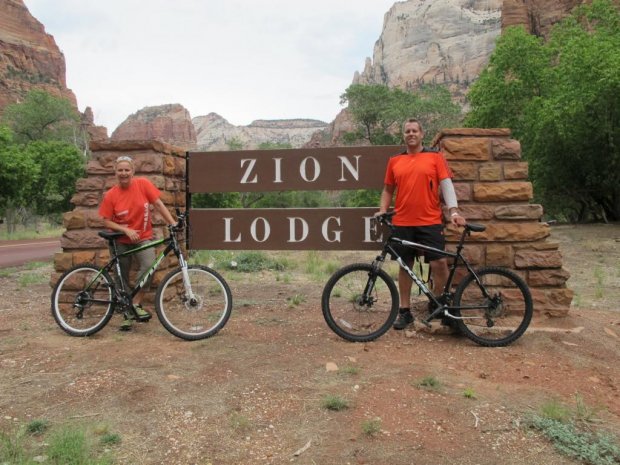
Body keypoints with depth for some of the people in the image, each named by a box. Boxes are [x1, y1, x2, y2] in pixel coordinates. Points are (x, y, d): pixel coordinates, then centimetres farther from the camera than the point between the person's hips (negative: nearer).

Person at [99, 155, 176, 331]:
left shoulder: (143, 184, -10)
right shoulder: (110, 195, -10)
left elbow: (158, 204, -8)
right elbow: (107, 221, -7)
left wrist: (173, 223, -14)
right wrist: (126, 230, -21)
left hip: (143, 238, -1)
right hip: (121, 241, 1)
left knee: (149, 265, -27)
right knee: (122, 278, 8)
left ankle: (136, 304, -13)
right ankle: (127, 314, 25)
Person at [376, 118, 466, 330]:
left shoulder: (435, 157, 5)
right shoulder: (395, 161, 11)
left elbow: (446, 184, -2)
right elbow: (388, 189, 17)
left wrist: (454, 211, -13)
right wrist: (382, 210, 2)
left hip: (430, 221, -2)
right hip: (402, 223, 2)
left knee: (439, 263, -7)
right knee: (405, 266, 9)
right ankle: (405, 311, 20)